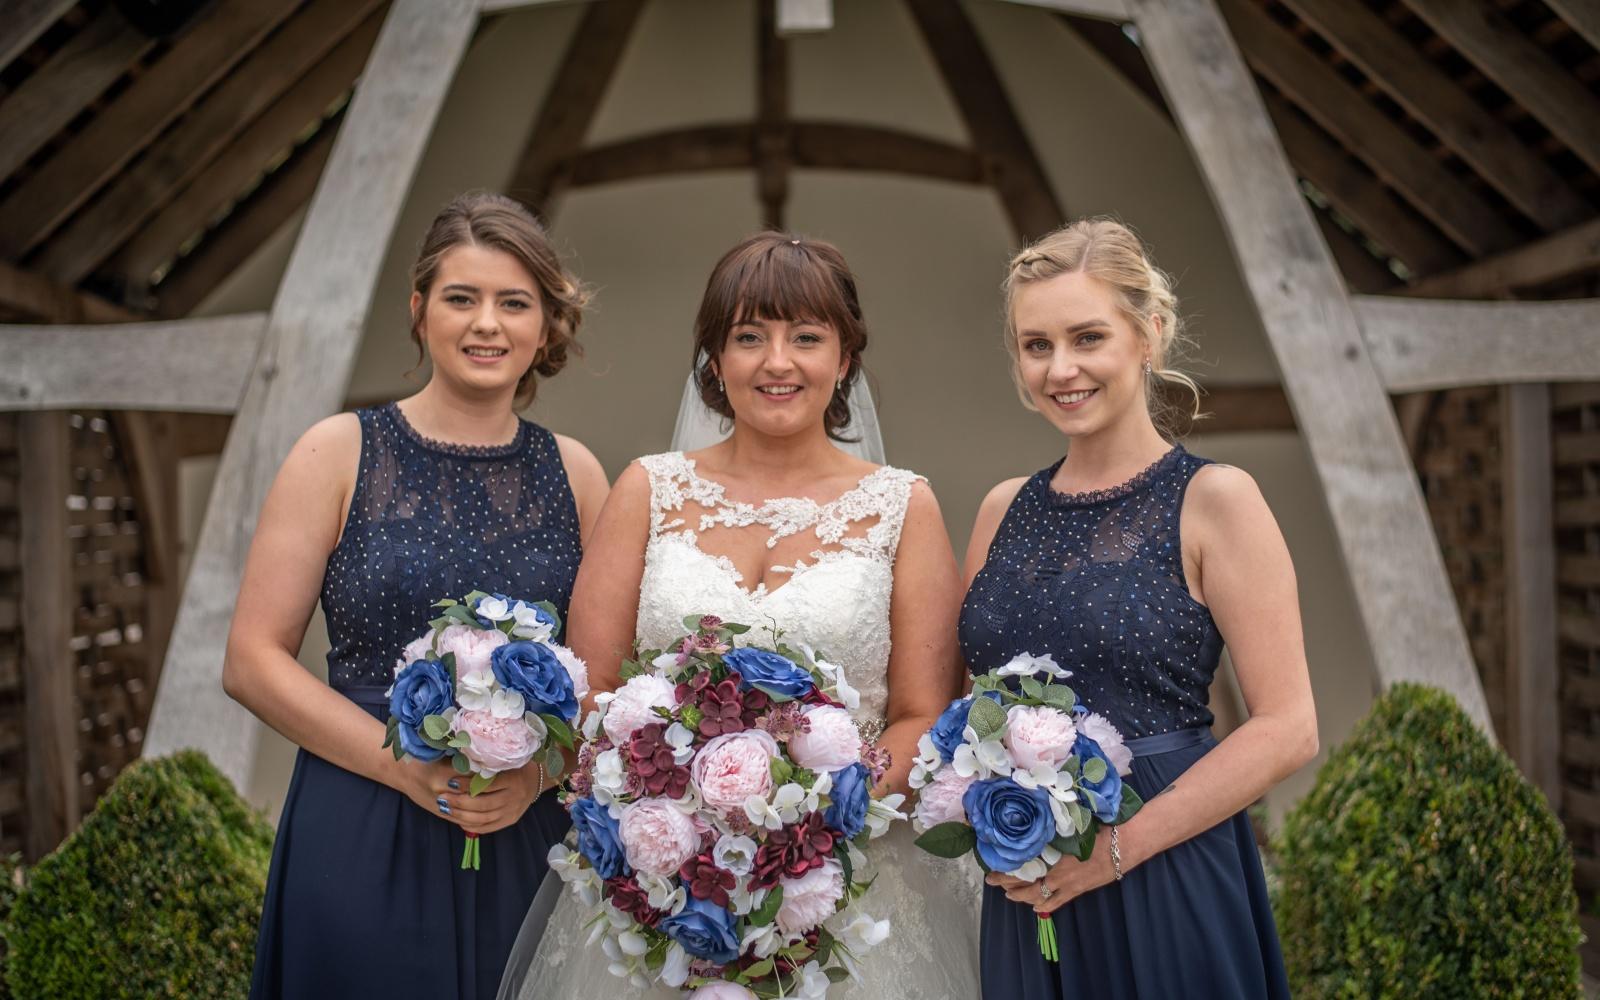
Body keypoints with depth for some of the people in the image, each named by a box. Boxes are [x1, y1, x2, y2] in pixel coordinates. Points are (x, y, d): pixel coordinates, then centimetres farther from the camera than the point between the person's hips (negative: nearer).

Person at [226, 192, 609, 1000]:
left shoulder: (574, 473, 5)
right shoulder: (339, 454, -2)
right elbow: (252, 661, -5)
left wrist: (540, 769, -10)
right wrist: (406, 764, -15)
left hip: (529, 846, 2)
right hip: (361, 845, -2)